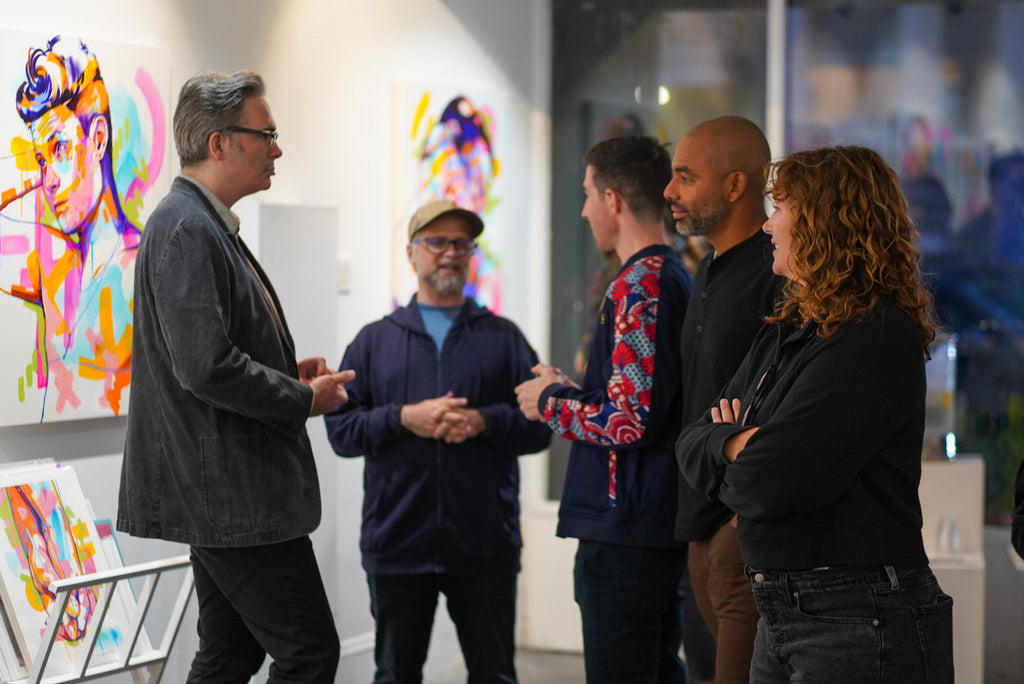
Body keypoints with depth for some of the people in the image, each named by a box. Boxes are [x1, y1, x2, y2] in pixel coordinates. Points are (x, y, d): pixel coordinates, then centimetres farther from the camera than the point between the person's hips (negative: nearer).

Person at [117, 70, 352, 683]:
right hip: (232, 492, -11)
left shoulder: (204, 225, 16)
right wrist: (304, 398, -13)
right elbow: (207, 367, -25)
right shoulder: (185, 230, -17)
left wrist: (288, 373, 10)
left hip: (222, 492, 11)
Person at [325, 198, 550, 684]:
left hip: (485, 547, 0)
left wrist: (485, 422, -14)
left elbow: (540, 425, 4)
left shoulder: (503, 338, 10)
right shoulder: (375, 341, 11)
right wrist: (404, 418, -13)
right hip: (398, 545, 0)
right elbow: (340, 428, 2)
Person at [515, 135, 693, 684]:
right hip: (666, 523, 10)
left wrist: (551, 402, -7)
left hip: (624, 532, -10)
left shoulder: (638, 288, -16)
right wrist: (570, 390, 17)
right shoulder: (678, 279, 14)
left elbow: (632, 420, -22)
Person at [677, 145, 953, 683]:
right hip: (779, 615, 9)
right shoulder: (783, 332, 14)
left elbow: (769, 482, -22)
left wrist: (736, 461, 0)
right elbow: (693, 444, 10)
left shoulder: (878, 340, -16)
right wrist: (736, 445, -11)